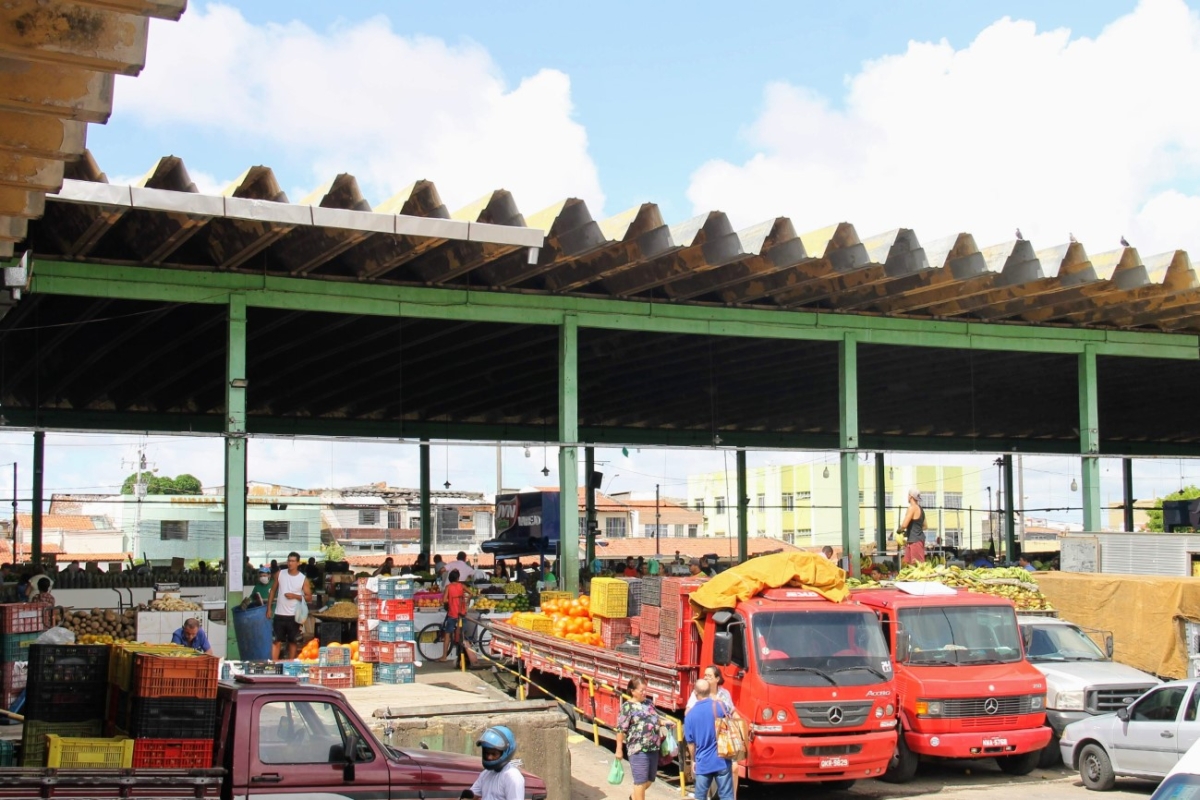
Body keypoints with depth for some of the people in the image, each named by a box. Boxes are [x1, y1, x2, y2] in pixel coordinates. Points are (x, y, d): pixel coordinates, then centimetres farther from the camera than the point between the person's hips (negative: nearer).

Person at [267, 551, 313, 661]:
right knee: (276, 641, -1)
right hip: (279, 614, 1)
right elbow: (273, 591, 9)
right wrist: (269, 608, 5)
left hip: (295, 615, -1)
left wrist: (295, 596, -18)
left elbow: (309, 597, -2)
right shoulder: (280, 574, 1)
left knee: (293, 642, 9)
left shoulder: (303, 579, -4)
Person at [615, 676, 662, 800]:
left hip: (653, 748, 7)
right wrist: (619, 749, -11)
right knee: (641, 780, -4)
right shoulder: (627, 706, -8)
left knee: (649, 779, 16)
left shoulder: (649, 704, 13)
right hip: (638, 749, -7)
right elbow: (621, 729, -9)